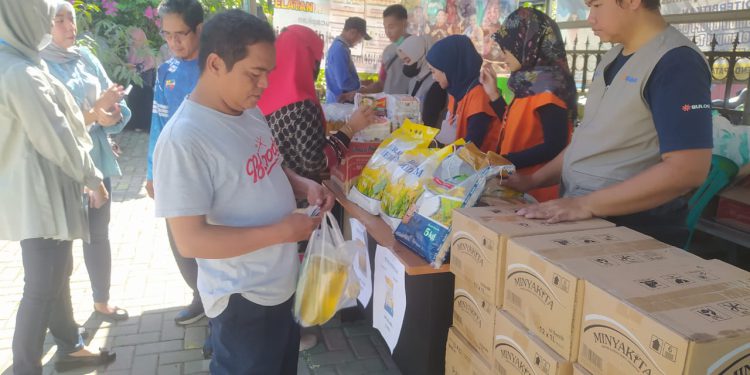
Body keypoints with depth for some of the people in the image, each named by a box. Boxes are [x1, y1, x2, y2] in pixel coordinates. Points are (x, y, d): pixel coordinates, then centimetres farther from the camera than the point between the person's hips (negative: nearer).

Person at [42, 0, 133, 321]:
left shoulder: (86, 58, 6)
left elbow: (118, 108, 5)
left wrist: (110, 116, -16)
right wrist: (95, 110, -21)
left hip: (97, 159, 5)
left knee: (98, 234, 14)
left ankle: (101, 301, 30)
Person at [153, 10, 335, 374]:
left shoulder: (249, 111, 0)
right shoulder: (183, 139, -26)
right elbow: (190, 240, -27)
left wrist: (304, 185, -6)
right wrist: (282, 231, -26)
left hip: (283, 282, 8)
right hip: (243, 299, -8)